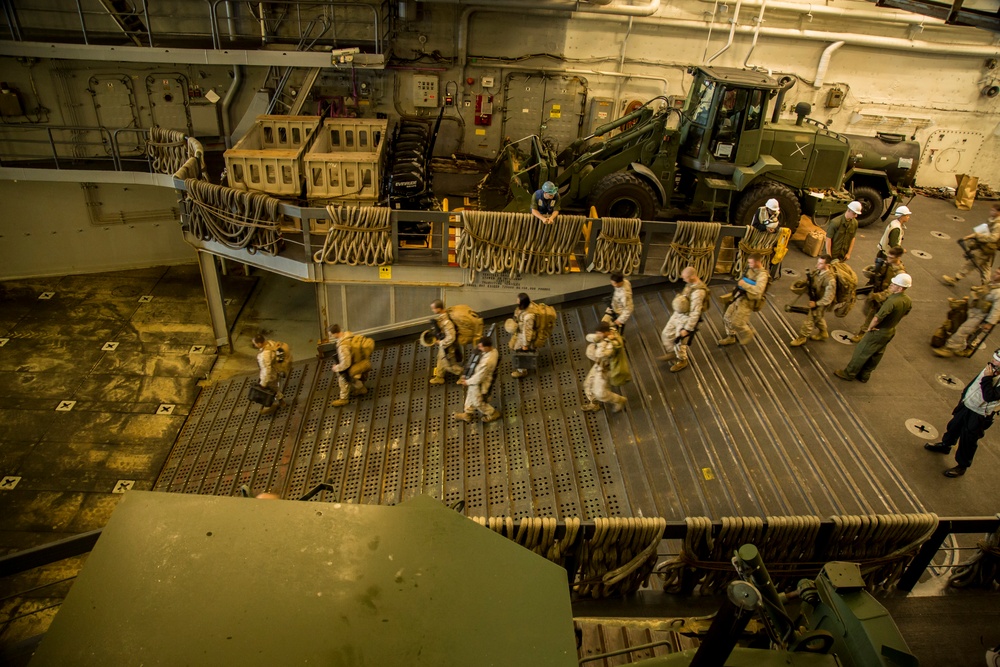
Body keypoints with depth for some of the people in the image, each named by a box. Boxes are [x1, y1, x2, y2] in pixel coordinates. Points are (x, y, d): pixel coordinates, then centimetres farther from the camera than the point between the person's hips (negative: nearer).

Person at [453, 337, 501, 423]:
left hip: (479, 383, -9)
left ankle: (493, 413, 42)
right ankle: (468, 414, 53)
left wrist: (467, 382, -12)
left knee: (478, 403, 19)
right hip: (476, 377, 9)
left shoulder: (487, 362, -42)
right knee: (470, 395, 30)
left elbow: (478, 378, -29)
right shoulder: (493, 350, -15)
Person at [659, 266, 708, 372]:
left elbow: (695, 313, -29)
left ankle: (682, 361, 37)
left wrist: (687, 329, -24)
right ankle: (672, 353, 44)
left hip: (687, 318, -9)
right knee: (666, 334, 20)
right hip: (678, 314, 9)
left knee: (680, 342, 11)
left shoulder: (698, 292, -33)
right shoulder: (691, 284, -5)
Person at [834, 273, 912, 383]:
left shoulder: (892, 301, -35)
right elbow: (905, 314, 13)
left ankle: (848, 374, 22)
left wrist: (870, 327, -16)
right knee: (876, 355, 21)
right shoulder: (908, 301, -6)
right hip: (891, 332, 8)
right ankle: (864, 376, 36)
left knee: (861, 352, 8)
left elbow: (877, 318, -35)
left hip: (878, 332, -8)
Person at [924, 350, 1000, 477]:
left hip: (978, 416, -7)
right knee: (954, 426, 28)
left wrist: (987, 378, -36)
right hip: (966, 405, 7)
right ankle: (945, 445, 54)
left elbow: (989, 396, -39)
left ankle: (962, 466, 26)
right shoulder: (989, 369, -6)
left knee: (967, 442, 6)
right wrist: (965, 393, 22)